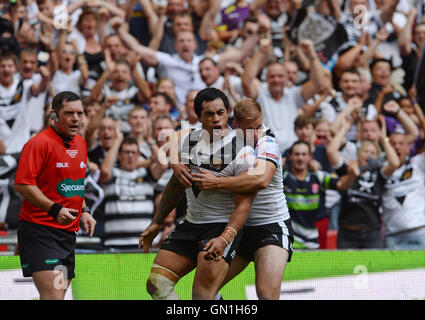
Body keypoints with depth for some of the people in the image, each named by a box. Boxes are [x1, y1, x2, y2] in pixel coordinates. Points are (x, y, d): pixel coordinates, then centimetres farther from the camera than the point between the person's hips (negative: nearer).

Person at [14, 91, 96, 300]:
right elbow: (22, 184, -17)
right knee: (53, 296, -19)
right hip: (40, 229, -8)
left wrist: (83, 212, 13)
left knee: (59, 294, 6)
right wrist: (54, 209, -23)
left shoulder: (80, 143, 15)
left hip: (69, 231, 8)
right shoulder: (39, 143, -11)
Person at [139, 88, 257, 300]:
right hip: (191, 224, 7)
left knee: (204, 291, -23)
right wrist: (156, 223, 22)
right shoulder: (188, 141, 4)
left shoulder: (242, 152, -15)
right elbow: (176, 185, 19)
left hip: (223, 227, -7)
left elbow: (243, 204, -18)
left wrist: (224, 239, -32)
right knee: (156, 284, -1)